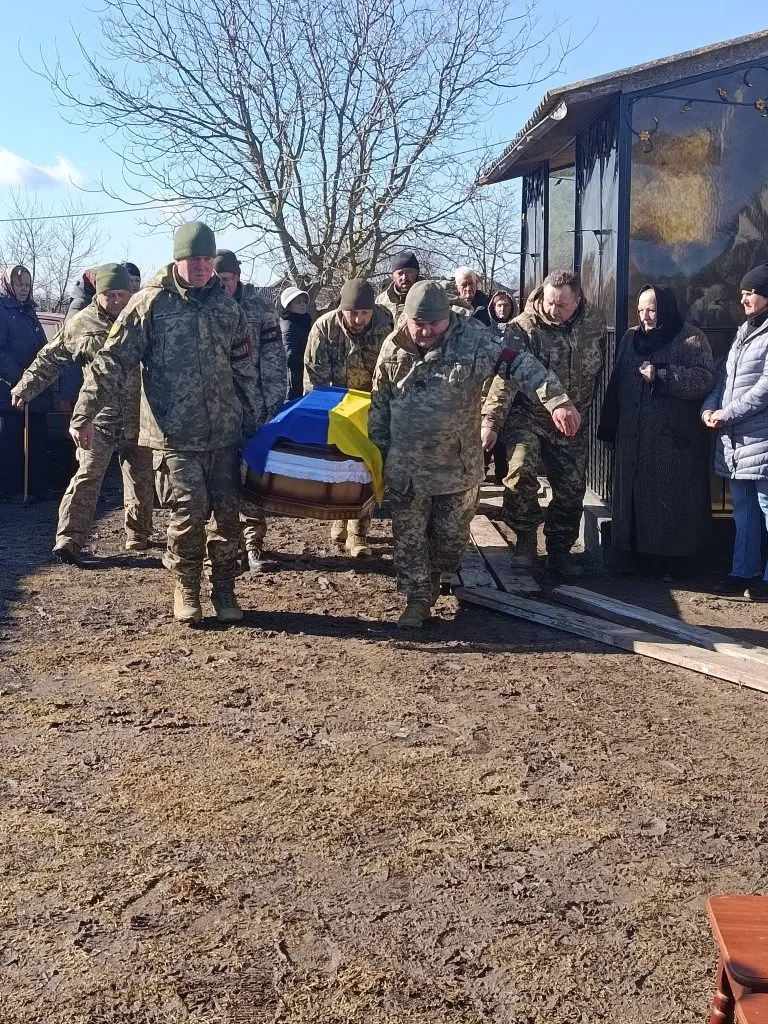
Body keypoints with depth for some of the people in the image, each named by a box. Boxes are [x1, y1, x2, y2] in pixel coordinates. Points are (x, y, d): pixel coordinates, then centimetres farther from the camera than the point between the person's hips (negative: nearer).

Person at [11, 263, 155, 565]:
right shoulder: (80, 324, -3)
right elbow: (50, 358, 7)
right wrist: (26, 386, 3)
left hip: (138, 418, 2)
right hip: (98, 416, -2)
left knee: (141, 478, 12)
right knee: (88, 475, -11)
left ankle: (138, 536, 26)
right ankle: (68, 540, -12)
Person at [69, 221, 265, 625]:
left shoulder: (226, 305, 9)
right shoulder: (150, 303, -4)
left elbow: (244, 367, 17)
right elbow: (112, 361, -6)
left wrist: (256, 418, 17)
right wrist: (84, 414, -12)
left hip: (225, 431, 4)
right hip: (175, 433, -4)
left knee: (227, 512, 4)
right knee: (190, 509, -9)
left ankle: (224, 591, 20)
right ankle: (186, 587, 14)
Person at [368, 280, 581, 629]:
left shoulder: (472, 338, -15)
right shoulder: (393, 348, -4)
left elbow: (519, 363, -21)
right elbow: (379, 404, 7)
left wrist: (556, 401, -34)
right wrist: (377, 453, 10)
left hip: (459, 465, -1)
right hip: (405, 467, 2)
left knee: (451, 536, 13)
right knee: (409, 538, 7)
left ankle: (432, 581, 40)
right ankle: (417, 600, 21)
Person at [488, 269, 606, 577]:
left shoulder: (595, 322, -4)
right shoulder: (524, 327, -17)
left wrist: (585, 408, 16)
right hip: (528, 416, -4)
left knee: (572, 488, 8)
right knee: (521, 470, -27)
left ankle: (559, 551, 27)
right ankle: (526, 538, -4)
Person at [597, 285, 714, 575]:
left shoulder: (691, 338, -3)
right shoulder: (631, 338, 12)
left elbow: (704, 380, -15)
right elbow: (616, 384, 15)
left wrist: (660, 375, -21)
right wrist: (609, 428, 13)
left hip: (674, 439, -5)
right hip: (634, 437, 5)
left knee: (672, 499, -1)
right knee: (634, 495, 7)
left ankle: (674, 559, 9)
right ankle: (633, 553, 17)